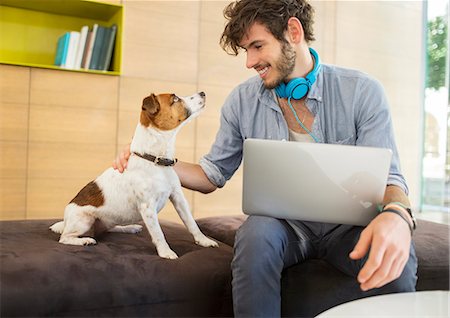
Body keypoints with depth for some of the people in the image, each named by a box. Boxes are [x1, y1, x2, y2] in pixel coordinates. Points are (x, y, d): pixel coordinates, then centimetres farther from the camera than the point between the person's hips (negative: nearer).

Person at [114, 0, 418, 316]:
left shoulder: (361, 91, -7)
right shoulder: (242, 100, 0)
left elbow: (388, 177, -11)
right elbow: (214, 174, 8)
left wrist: (396, 215, -37)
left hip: (344, 224, 0)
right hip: (282, 223, 1)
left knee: (395, 257, -32)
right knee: (257, 233, -34)